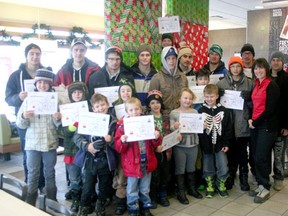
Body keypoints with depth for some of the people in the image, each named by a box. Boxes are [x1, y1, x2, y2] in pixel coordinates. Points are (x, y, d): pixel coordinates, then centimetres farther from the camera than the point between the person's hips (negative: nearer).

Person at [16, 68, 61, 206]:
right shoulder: (28, 100, 1)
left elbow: (60, 125, -1)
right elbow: (20, 124, -2)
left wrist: (58, 119, -22)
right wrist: (24, 117, -22)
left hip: (50, 143, 0)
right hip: (32, 143, 0)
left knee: (50, 173, 13)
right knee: (32, 174, 9)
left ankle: (52, 201, 27)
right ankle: (30, 202, 21)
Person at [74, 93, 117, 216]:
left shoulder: (113, 122, -2)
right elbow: (77, 136, -6)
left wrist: (111, 140, -20)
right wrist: (87, 146, -19)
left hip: (105, 161, 1)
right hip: (90, 160, -1)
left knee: (104, 188, 17)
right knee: (87, 188, 6)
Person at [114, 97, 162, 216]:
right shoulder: (122, 125, -9)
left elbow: (155, 144, 7)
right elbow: (118, 147, -10)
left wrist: (157, 138, -15)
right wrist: (122, 141, -31)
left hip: (147, 162, 3)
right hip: (132, 163, -3)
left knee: (145, 189, 19)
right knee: (132, 190, 12)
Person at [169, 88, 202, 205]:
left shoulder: (195, 112, 4)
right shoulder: (174, 113, -5)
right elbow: (170, 129, -10)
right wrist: (175, 127, -31)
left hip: (193, 144, 3)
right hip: (179, 145, -3)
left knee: (191, 168, 17)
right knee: (180, 169, 6)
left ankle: (192, 188, 34)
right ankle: (181, 192, 18)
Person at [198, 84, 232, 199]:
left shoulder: (223, 111, -2)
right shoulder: (201, 111, -2)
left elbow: (228, 128, 0)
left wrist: (226, 143, -3)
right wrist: (201, 127, -22)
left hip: (220, 144, 0)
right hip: (206, 145, 0)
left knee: (223, 167, 2)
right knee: (208, 168, 11)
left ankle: (221, 185, 25)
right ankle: (210, 186, 30)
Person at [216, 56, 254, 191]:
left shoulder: (249, 83, 3)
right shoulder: (221, 83, 3)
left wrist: (248, 98, -12)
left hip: (243, 124, 0)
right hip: (228, 123, 0)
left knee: (242, 152, 8)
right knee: (230, 152, 9)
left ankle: (244, 178, 23)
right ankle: (230, 177, 25)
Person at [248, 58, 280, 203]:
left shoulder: (272, 86, -10)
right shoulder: (256, 85, 13)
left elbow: (270, 109, -15)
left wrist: (255, 122, -11)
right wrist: (250, 119, 2)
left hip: (267, 126, -7)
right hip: (255, 125, 7)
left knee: (261, 158, -5)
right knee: (255, 157, 9)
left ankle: (265, 188, 9)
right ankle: (261, 184, 22)